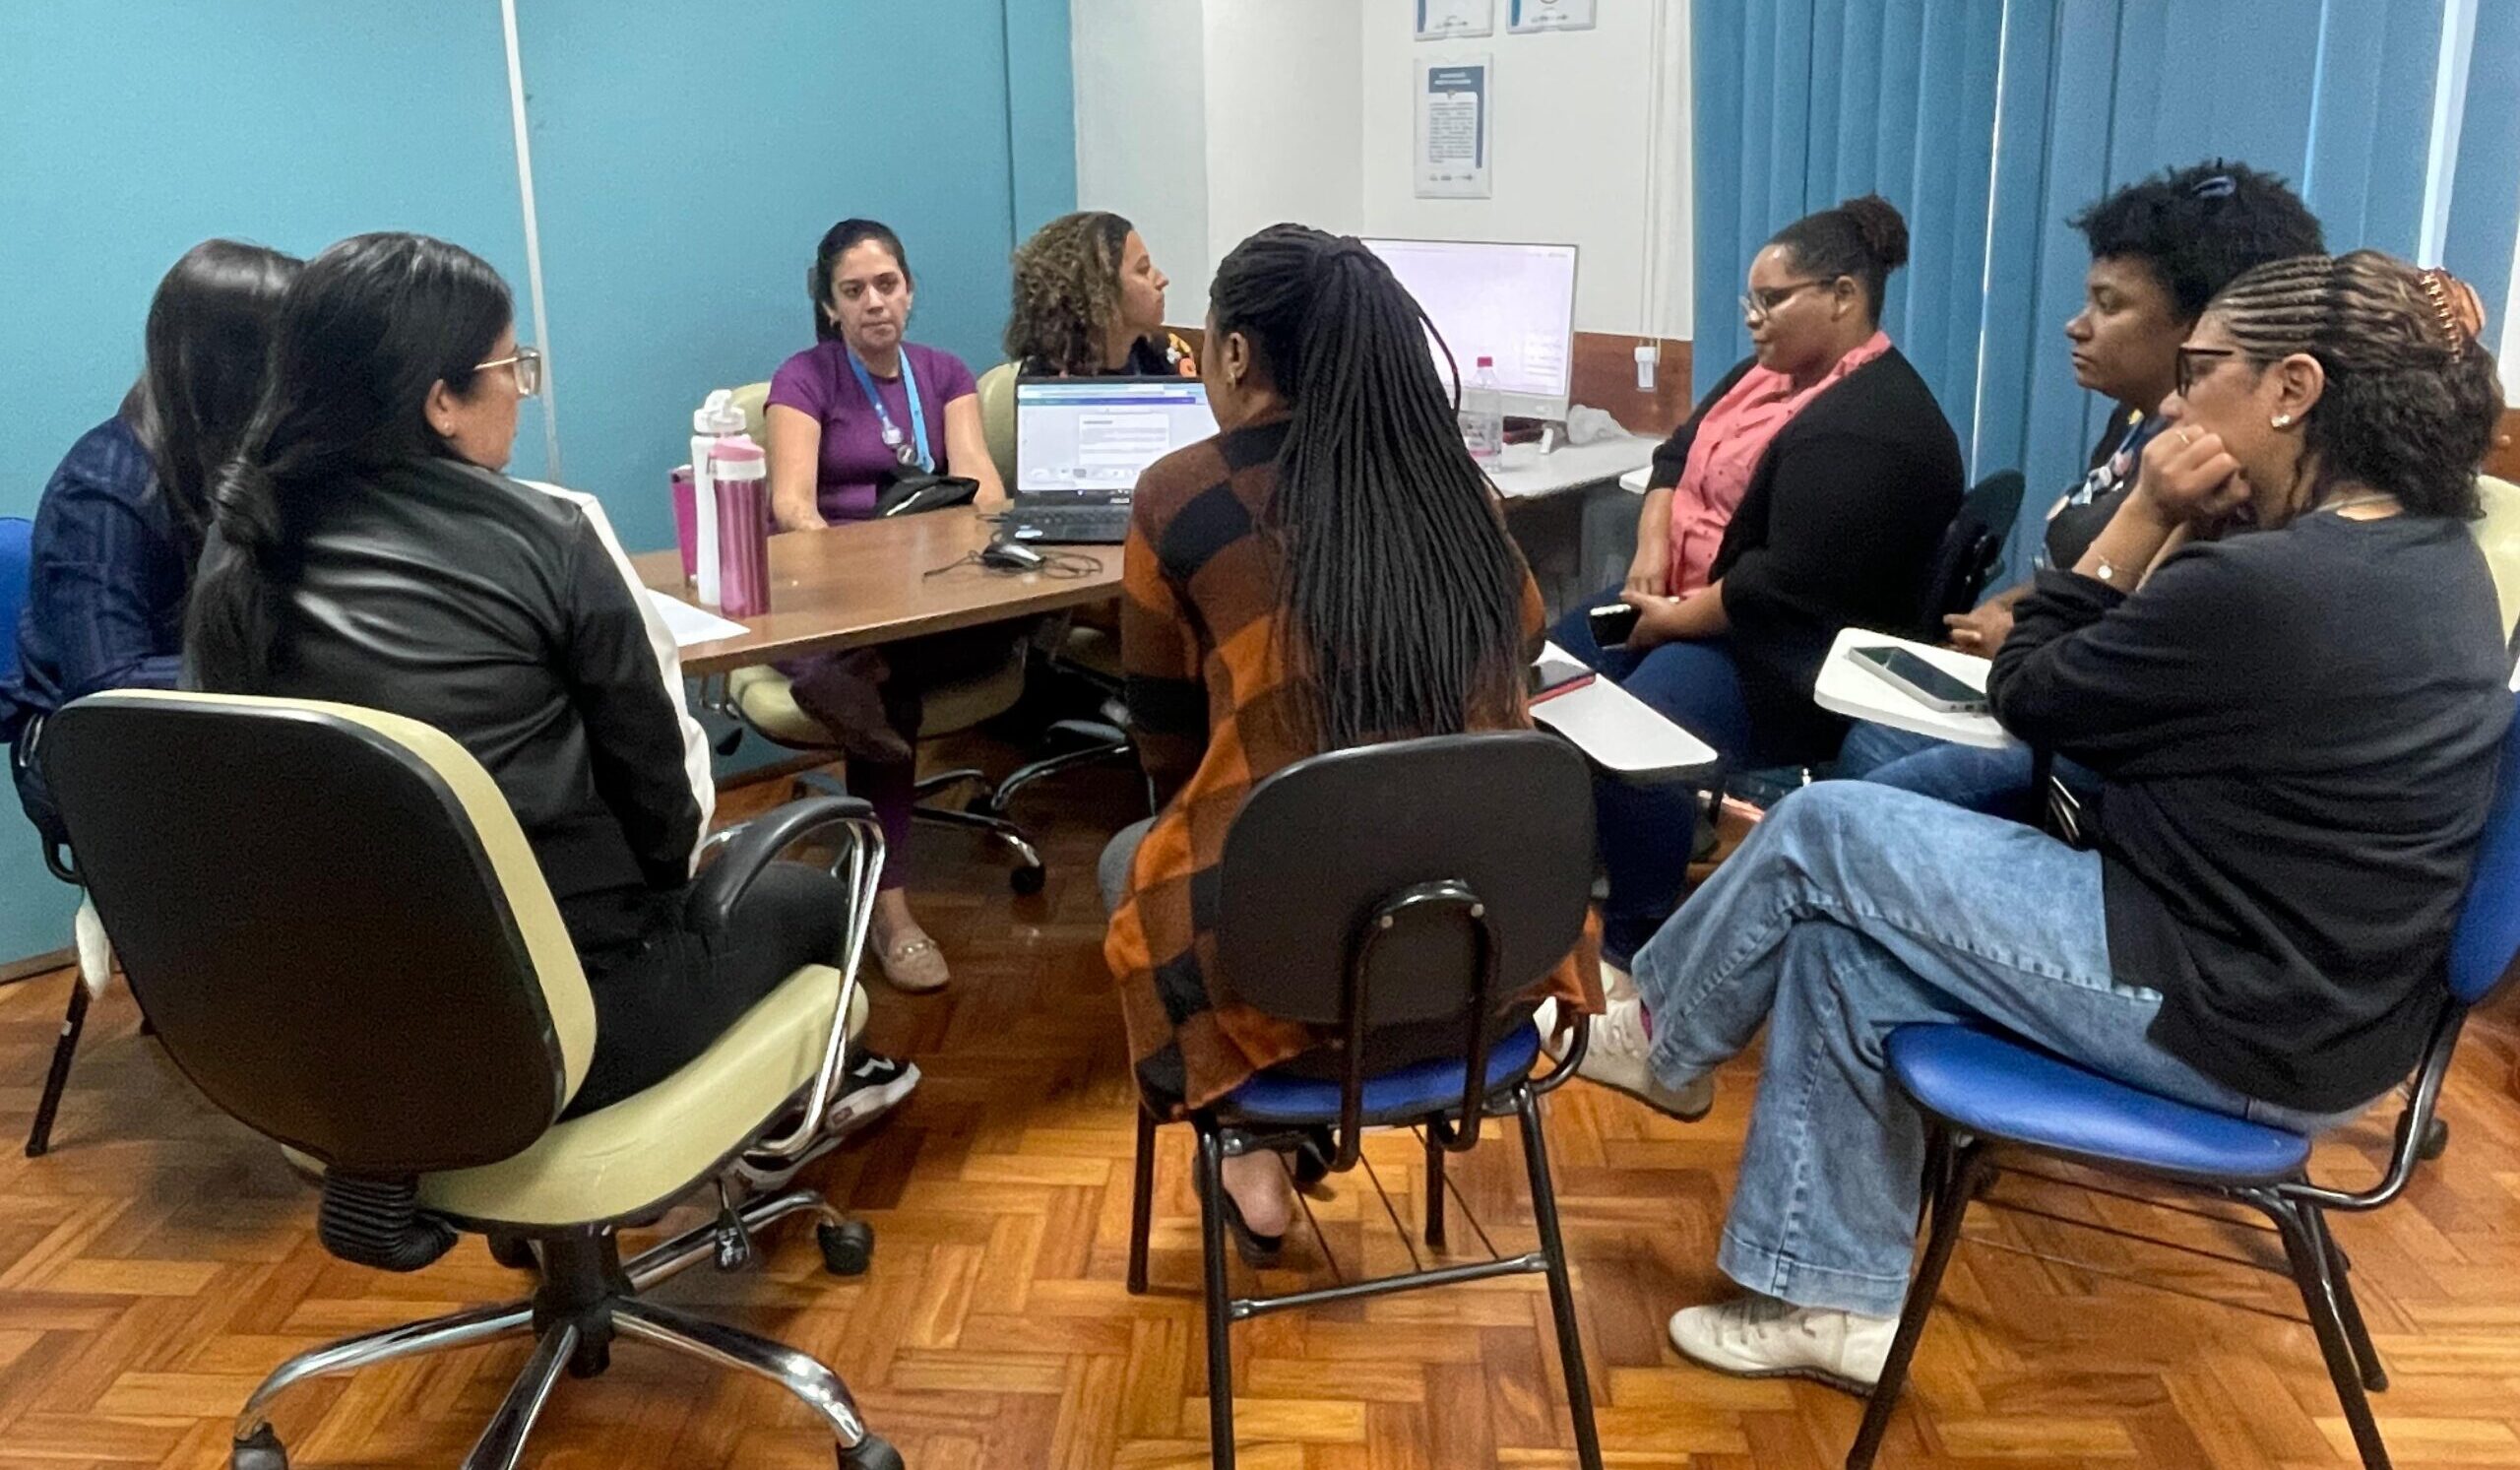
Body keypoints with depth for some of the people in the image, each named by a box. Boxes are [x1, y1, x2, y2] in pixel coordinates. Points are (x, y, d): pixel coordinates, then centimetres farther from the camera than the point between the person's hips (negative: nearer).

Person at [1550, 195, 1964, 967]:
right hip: (1680, 599, 10)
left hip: (1783, 650, -10)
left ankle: (1639, 946, -13)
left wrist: (1670, 621, -18)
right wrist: (1652, 554, -9)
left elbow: (1795, 583, -26)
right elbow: (1679, 457, 9)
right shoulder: (1769, 372, 10)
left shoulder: (1873, 427, -21)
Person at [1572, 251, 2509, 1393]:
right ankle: (1833, 1299, 18)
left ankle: (1659, 1037, 23)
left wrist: (2148, 517, -8)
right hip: (2313, 996, 10)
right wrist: (2194, 532, 0)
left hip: (2226, 1014, -10)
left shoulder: (2266, 586, -25)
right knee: (1837, 940, 11)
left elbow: (2029, 696, -10)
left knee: (1822, 831, -3)